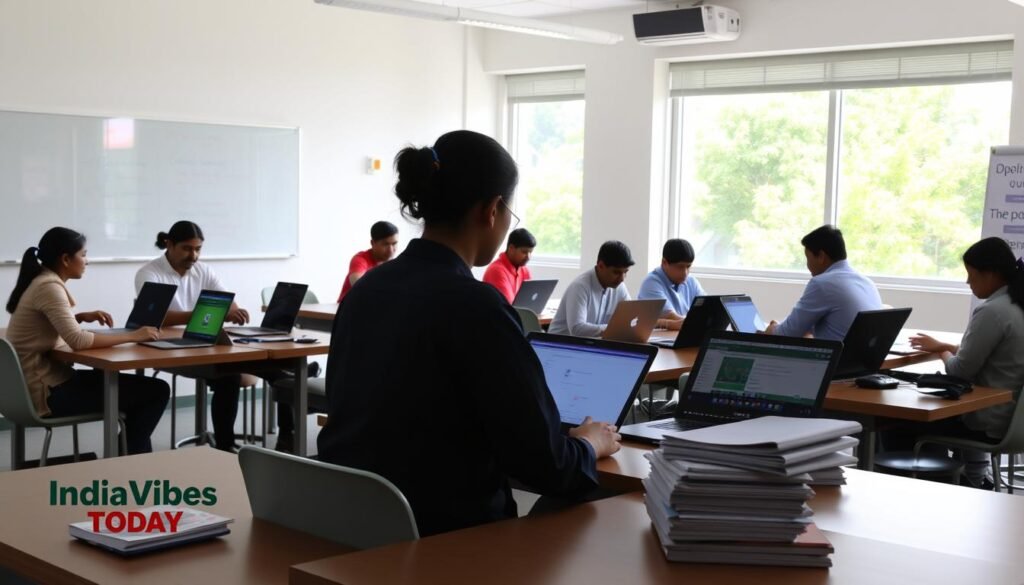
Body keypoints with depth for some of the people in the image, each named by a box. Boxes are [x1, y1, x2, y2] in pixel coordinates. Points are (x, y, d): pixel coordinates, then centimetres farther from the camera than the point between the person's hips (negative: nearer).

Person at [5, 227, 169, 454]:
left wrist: (82, 317, 10)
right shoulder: (49, 287, -19)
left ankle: (134, 454, 26)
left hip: (41, 381, 10)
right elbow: (78, 341, -29)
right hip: (47, 392, -10)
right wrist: (133, 336, -22)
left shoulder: (39, 281, 9)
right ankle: (132, 458, 5)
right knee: (156, 390, -10)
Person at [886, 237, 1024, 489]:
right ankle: (975, 478, 31)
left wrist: (942, 351, 1)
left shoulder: (992, 311, -22)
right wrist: (945, 346, 12)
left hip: (989, 422, -10)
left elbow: (960, 371, -18)